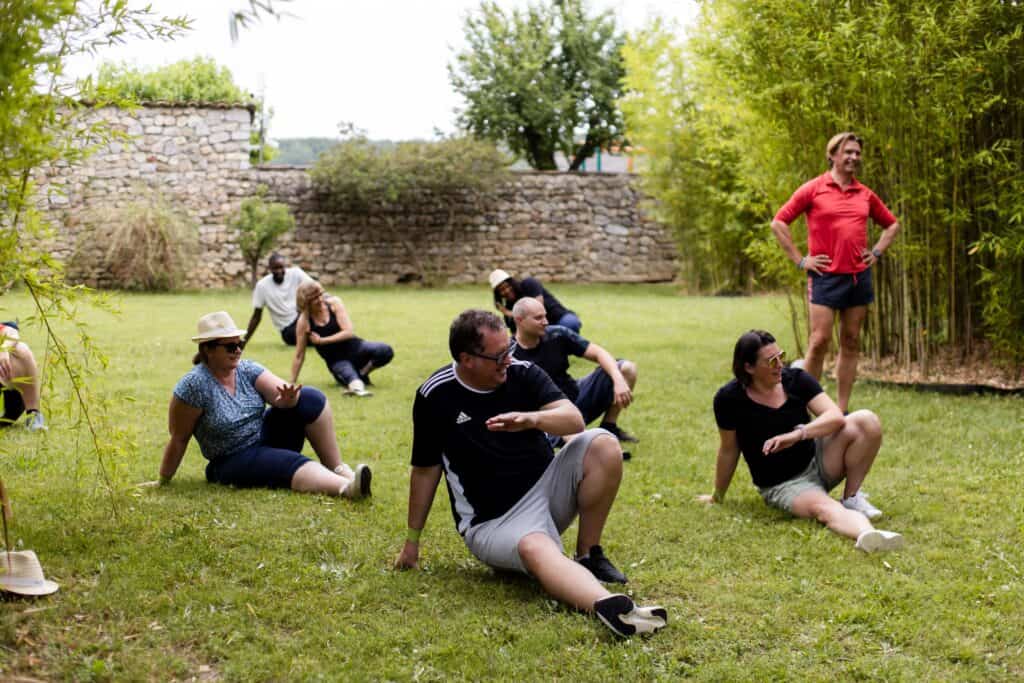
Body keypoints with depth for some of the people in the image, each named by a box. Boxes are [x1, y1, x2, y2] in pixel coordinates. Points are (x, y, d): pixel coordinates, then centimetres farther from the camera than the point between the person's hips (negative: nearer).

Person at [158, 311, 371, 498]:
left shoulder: (247, 369, -1)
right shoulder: (194, 385, -17)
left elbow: (279, 391, -15)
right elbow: (178, 440, -13)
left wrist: (286, 398, -39)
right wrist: (163, 483, -9)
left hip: (267, 436, 6)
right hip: (235, 462, -6)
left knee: (311, 399, -16)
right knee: (293, 465, -34)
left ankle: (339, 470, -18)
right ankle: (346, 488, -59)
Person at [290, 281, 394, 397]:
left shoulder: (334, 303, -9)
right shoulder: (304, 322, -12)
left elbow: (349, 332, -15)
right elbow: (299, 355, -5)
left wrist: (321, 340, -17)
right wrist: (292, 383, -3)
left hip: (354, 348, 3)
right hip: (337, 361, -3)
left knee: (385, 351, -23)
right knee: (349, 375, -37)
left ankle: (362, 374, -2)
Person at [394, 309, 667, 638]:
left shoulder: (523, 373, -1)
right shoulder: (435, 396, -6)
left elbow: (574, 419, -15)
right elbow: (426, 469, 4)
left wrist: (532, 419, -37)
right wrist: (412, 541, 9)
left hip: (547, 486, 4)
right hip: (493, 521, -4)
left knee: (603, 445, -20)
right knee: (536, 549, -38)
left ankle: (588, 555, -11)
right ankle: (608, 606, -67)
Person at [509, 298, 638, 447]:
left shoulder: (557, 334, -4)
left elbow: (598, 353, -6)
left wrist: (619, 380, -23)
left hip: (577, 398, 6)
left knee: (627, 368, -6)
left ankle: (608, 428, 8)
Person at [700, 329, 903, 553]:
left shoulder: (796, 380, -5)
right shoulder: (729, 399, -13)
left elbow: (835, 416, -17)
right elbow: (728, 451, 1)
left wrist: (798, 434, -34)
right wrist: (717, 497, 10)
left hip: (817, 462, 4)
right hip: (782, 485, -4)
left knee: (866, 420, -19)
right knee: (825, 509, -36)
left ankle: (852, 498, -10)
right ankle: (868, 535, -67)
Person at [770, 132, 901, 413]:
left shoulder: (865, 195, 11)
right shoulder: (813, 189, -2)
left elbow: (892, 225, 26)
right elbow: (778, 223, -2)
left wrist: (877, 252, 11)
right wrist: (800, 260, -5)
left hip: (860, 276, 5)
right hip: (826, 276, -5)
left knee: (851, 343, 6)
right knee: (819, 342, -10)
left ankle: (843, 410, 12)